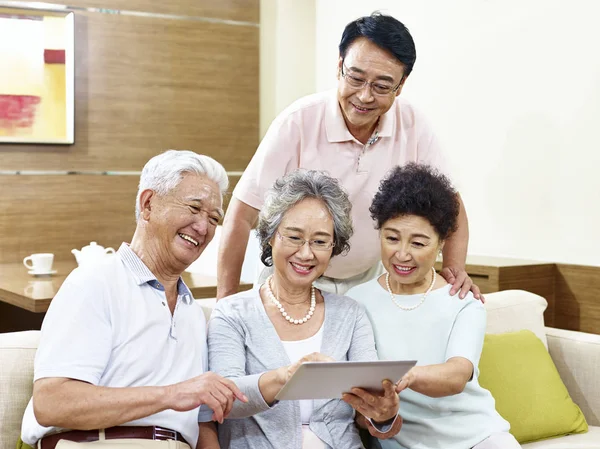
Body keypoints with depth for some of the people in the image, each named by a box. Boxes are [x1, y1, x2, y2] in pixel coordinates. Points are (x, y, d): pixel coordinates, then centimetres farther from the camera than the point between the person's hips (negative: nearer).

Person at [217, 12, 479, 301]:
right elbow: (242, 214, -18)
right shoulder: (298, 123, -21)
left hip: (368, 283, 2)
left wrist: (455, 268, -18)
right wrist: (226, 304, -19)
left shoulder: (412, 125, -12)